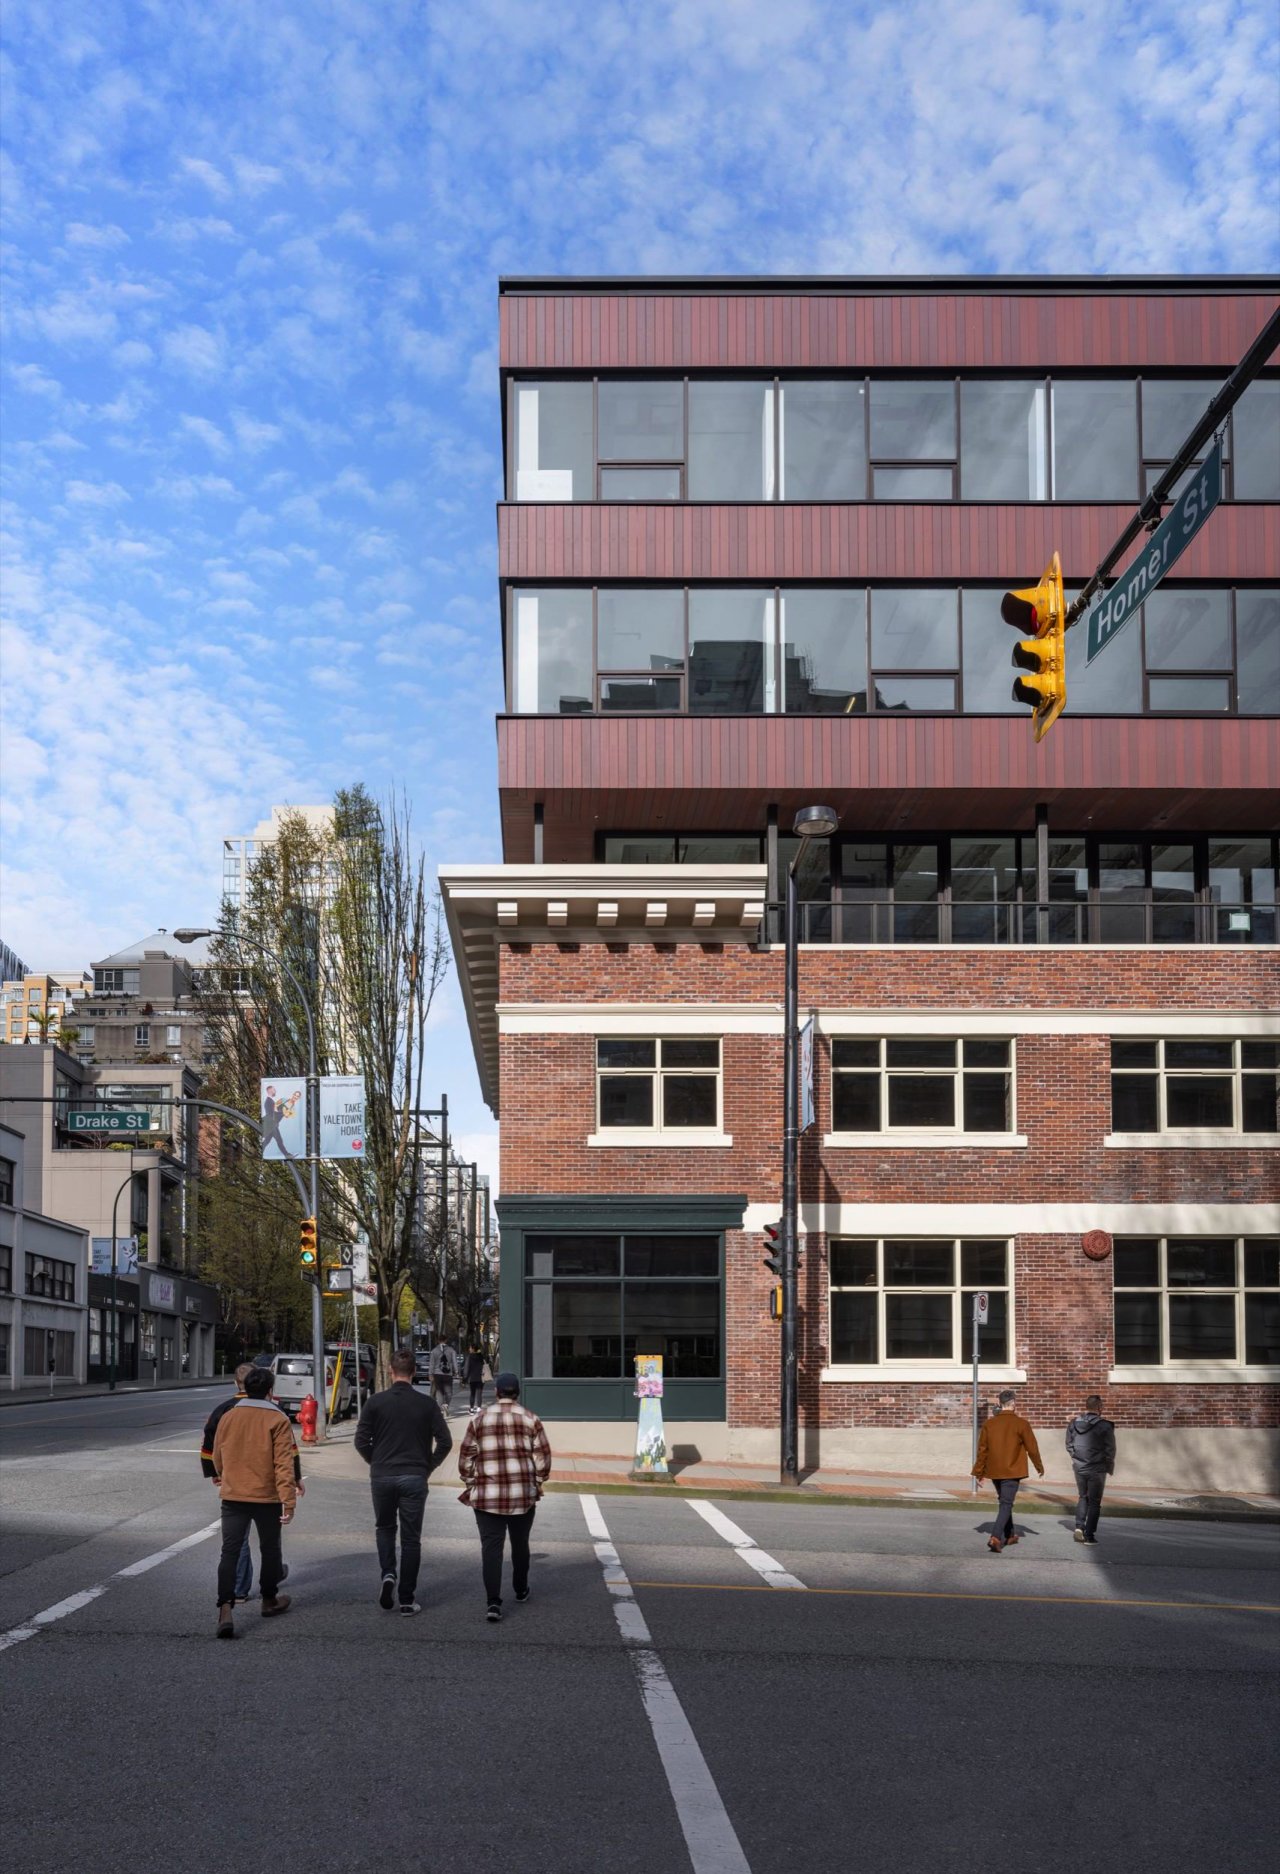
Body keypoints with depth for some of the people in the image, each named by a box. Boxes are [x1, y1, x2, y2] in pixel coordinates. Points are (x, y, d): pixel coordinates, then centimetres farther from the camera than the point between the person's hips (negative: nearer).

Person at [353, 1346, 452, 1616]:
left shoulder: (376, 1402, -4)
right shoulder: (427, 1405, -3)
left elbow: (361, 1441, -5)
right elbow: (445, 1442, -5)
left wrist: (376, 1463, 11)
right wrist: (428, 1466, 8)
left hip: (382, 1477, 0)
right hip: (415, 1478, 0)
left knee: (385, 1528, 23)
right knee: (411, 1538, 8)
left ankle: (388, 1574, 0)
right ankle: (407, 1600, 7)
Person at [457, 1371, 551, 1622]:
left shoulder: (479, 1419, 2)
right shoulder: (530, 1419, 1)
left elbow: (466, 1458, 4)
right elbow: (543, 1457, 0)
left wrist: (471, 1484, 16)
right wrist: (537, 1483, 14)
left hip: (487, 1496, -1)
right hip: (523, 1494, 1)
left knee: (491, 1547, -1)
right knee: (520, 1544, 19)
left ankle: (493, 1602, -13)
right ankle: (521, 1590, 35)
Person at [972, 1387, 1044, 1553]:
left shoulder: (989, 1424, 0)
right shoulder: (1021, 1424, -9)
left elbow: (982, 1450, 3)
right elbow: (1032, 1448, -3)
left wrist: (979, 1472, 10)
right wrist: (1039, 1467, 13)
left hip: (994, 1472, 4)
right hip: (1012, 1471, -4)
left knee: (1004, 1502, 21)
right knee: (1006, 1505, -5)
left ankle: (1010, 1535, 31)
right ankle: (996, 1537, -21)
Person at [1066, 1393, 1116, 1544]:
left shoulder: (1074, 1423, 0)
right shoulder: (1105, 1426, -14)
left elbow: (1069, 1445, 8)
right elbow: (1110, 1449, -11)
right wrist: (1110, 1466, 5)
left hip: (1079, 1468, 4)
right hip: (1097, 1469, -4)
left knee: (1082, 1497, 21)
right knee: (1094, 1502, 6)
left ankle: (1079, 1526, 7)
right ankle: (1089, 1534, 6)